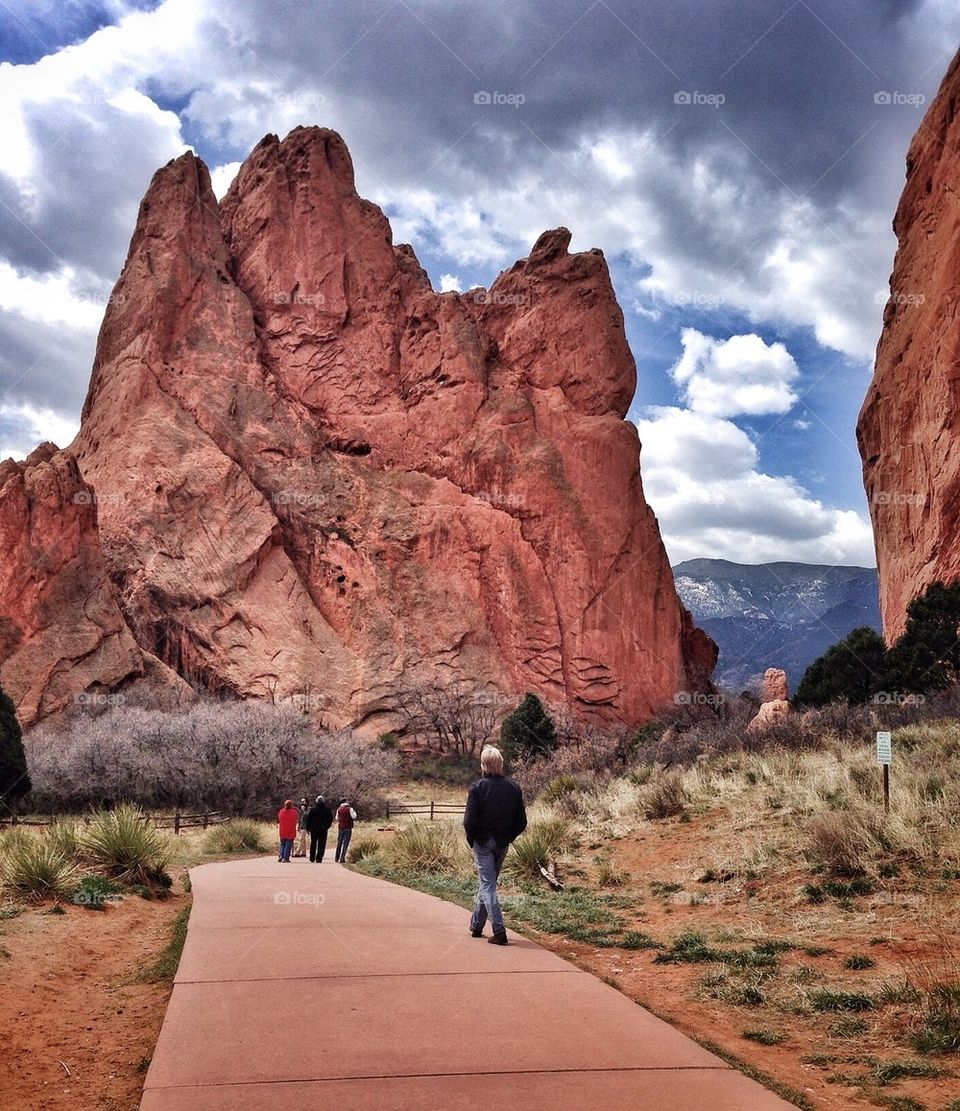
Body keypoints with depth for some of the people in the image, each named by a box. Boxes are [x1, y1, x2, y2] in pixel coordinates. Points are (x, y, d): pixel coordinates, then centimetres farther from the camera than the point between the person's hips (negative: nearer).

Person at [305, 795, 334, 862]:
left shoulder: (312, 809, -3)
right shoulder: (327, 809, 0)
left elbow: (308, 819, -1)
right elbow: (331, 819, 6)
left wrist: (308, 828, 6)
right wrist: (327, 826, 16)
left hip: (314, 829, 0)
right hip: (323, 829, 0)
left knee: (313, 844, 11)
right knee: (322, 844, 3)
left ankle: (312, 859, 12)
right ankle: (319, 859, -3)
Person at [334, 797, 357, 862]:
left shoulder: (339, 809, 5)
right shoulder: (349, 809, -9)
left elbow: (337, 818, 13)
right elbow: (354, 817, -11)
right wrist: (354, 812, 7)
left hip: (340, 828, 4)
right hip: (348, 828, -4)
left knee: (339, 843, 14)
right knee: (345, 843, -1)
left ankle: (337, 858, 18)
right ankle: (342, 859, -6)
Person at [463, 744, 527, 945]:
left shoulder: (478, 787, -14)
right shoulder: (513, 788, -2)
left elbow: (469, 820, -15)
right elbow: (521, 822, 0)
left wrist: (471, 840, 0)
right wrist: (508, 837, 12)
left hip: (483, 842, -4)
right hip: (503, 844, 5)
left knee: (487, 885, 0)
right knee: (488, 882, 19)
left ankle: (499, 931, -11)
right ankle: (476, 925, 30)